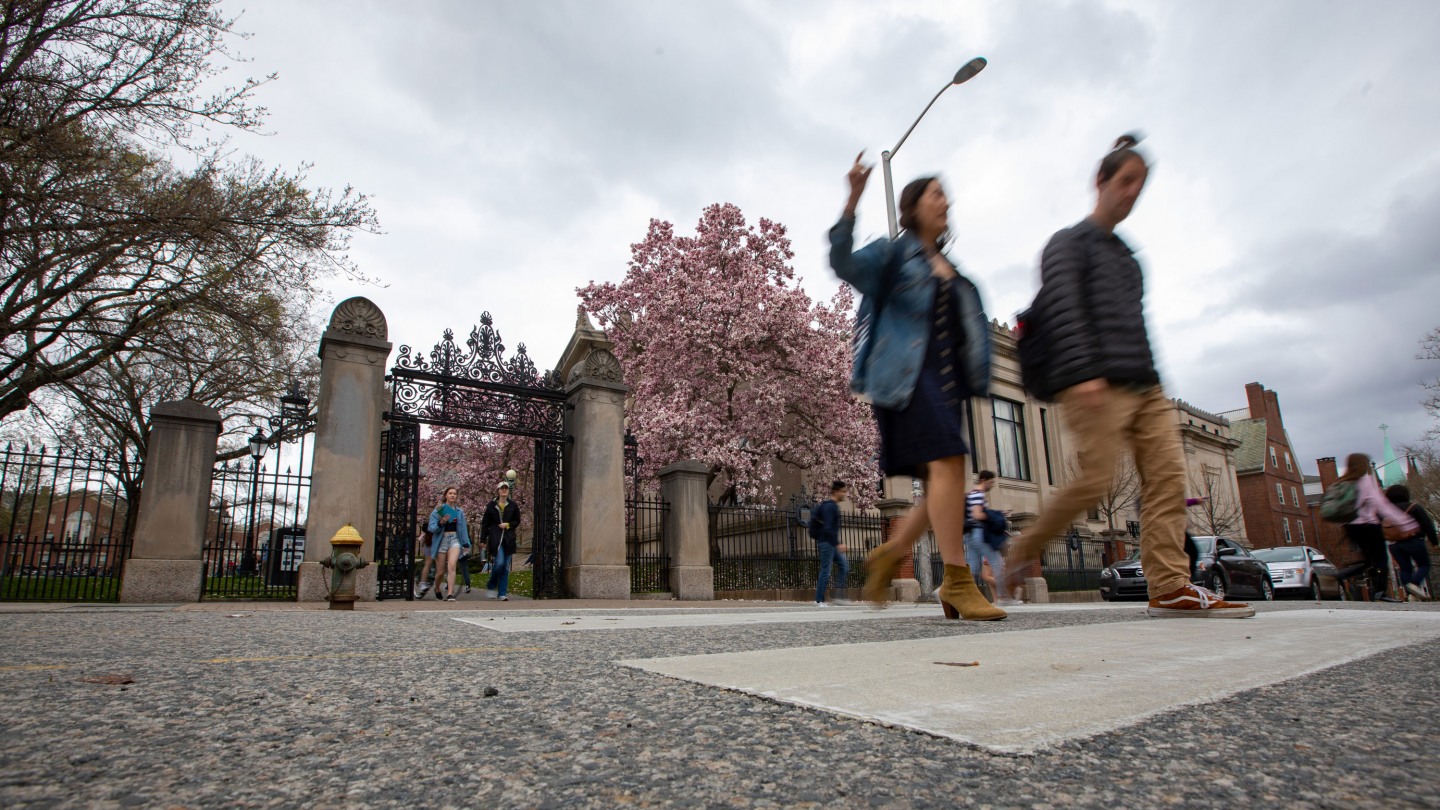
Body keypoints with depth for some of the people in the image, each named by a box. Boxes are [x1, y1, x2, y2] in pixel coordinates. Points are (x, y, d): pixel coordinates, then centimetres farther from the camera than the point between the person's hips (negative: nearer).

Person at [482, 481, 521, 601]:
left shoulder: (513, 506, 7)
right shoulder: (491, 505, 3)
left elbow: (517, 521, 14)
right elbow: (485, 523, 5)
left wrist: (508, 525, -5)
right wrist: (483, 539, 1)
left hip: (509, 539, 3)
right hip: (495, 538, -2)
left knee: (506, 567, 3)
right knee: (499, 563, -15)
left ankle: (502, 593, 10)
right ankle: (491, 586, 10)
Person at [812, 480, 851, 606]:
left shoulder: (834, 506, 16)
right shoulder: (829, 506, -15)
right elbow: (828, 528, -23)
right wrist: (838, 544, -24)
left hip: (832, 544, 10)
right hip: (827, 543, -10)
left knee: (844, 565, 5)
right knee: (826, 571, -5)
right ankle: (819, 601, 3)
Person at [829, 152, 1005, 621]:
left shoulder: (951, 269, 26)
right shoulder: (893, 253, 4)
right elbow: (845, 265, -15)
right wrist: (853, 201, -25)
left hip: (946, 379, 8)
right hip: (906, 375, -8)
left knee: (944, 480, 2)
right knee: (947, 461, -21)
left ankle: (888, 556, 18)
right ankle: (957, 583, -18)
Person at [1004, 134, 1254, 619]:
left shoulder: (1127, 256, 27)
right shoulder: (1069, 243, 4)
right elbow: (1063, 310, -11)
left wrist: (1152, 376, 20)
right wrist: (1083, 372, -22)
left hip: (1145, 386, 8)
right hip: (1097, 386, -8)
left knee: (1167, 478, -3)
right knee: (1094, 480, -14)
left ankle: (1170, 587, -2)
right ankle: (1023, 551, 3)